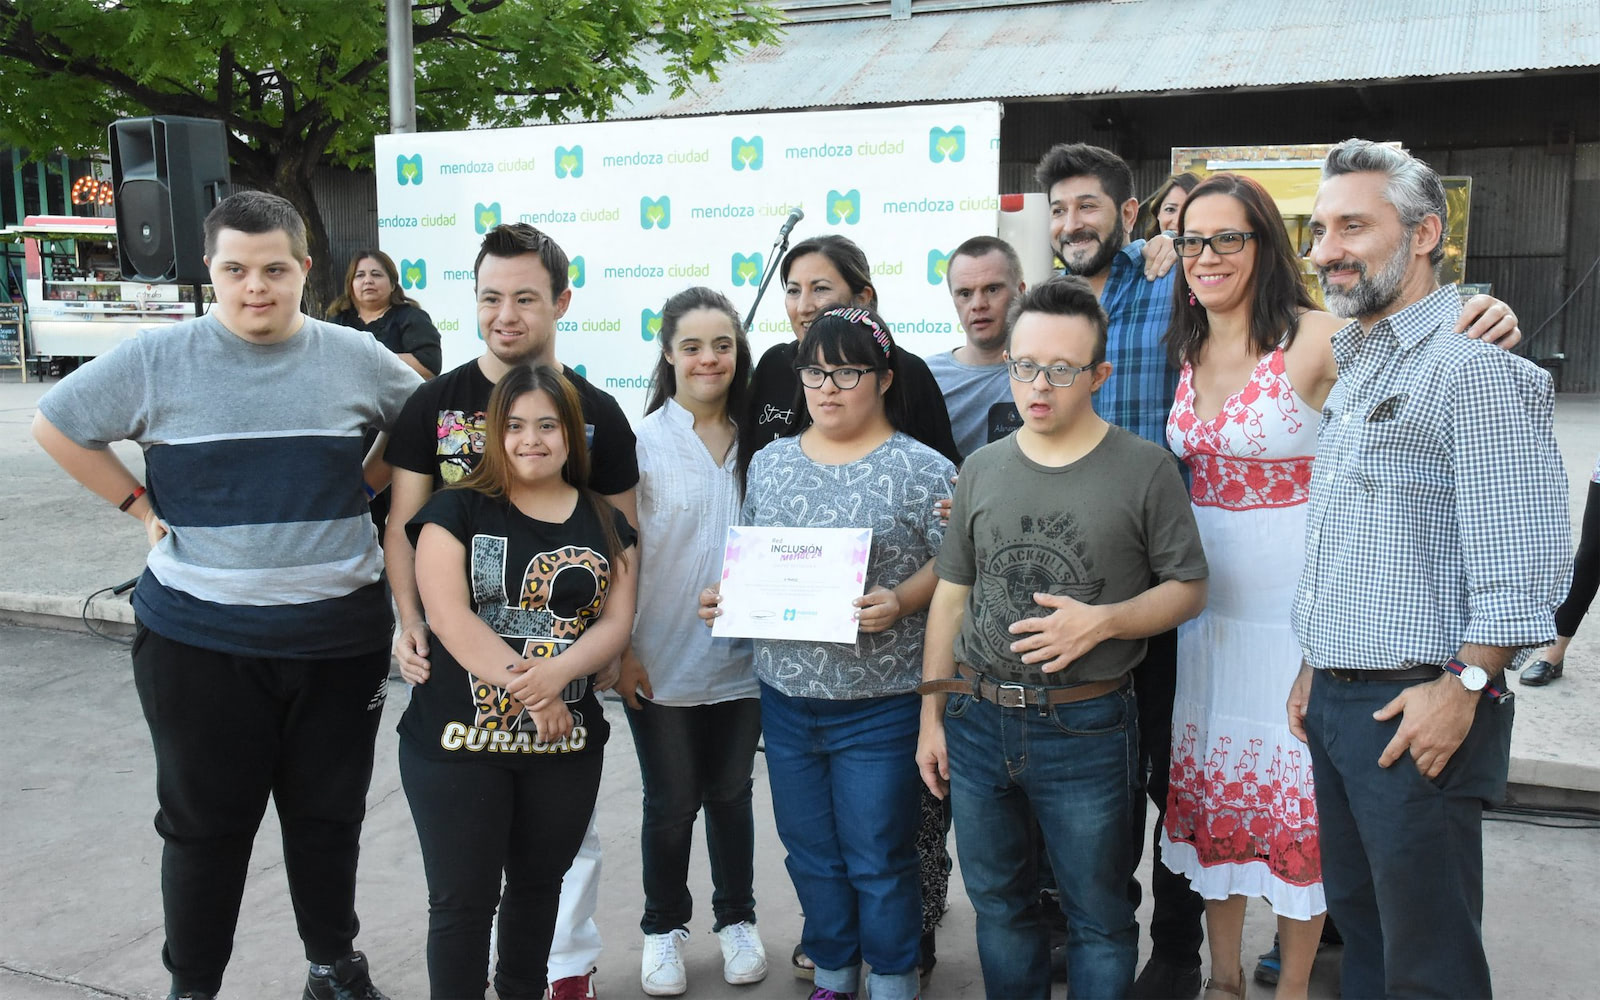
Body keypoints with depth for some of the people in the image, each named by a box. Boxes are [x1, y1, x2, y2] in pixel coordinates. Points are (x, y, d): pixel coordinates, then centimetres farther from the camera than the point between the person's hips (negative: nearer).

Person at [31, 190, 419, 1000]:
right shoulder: (157, 358, -5)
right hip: (199, 638, -2)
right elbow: (56, 425, 6)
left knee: (328, 813, 15)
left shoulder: (354, 358, 0)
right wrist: (142, 507, -2)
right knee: (206, 822, 10)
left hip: (340, 636, 2)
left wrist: (361, 494, 3)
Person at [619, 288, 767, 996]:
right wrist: (619, 648, -11)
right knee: (671, 801, 11)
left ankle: (736, 919, 35)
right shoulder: (643, 442, -8)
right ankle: (663, 928, 31)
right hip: (662, 663, -2)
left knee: (731, 793, 17)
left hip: (743, 659, 3)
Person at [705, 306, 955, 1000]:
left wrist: (900, 601, -23)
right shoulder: (770, 462, 8)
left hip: (879, 702, -5)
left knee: (878, 858, 6)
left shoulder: (922, 469, -8)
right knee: (809, 850, 17)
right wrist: (726, 597, -2)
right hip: (785, 692, 5)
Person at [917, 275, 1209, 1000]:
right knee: (998, 906, 18)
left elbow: (1189, 588, -2)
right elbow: (951, 594, 10)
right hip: (978, 722, 4)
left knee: (1098, 918, 10)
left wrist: (1102, 621, -20)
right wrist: (932, 714, 9)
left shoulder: (1145, 469, -5)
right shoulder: (983, 469, 6)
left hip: (1088, 729, -4)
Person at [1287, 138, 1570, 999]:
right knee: (1358, 926, 18)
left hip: (1418, 710, -9)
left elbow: (1525, 551, -19)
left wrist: (1464, 686, -19)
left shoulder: (1474, 361, -13)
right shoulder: (1352, 364, 16)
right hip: (1335, 701, 9)